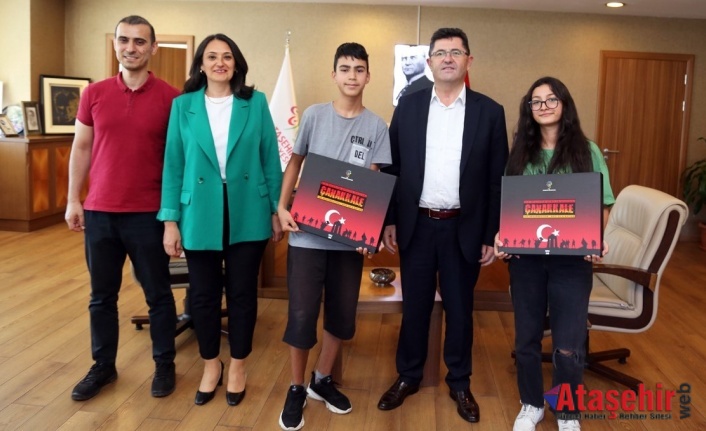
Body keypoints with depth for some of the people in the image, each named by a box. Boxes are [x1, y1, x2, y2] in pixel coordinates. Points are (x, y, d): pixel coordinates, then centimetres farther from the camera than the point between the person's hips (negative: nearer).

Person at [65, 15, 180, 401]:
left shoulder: (171, 98, -4)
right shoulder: (94, 94, 4)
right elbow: (81, 149, 10)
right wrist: (73, 200, 7)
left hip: (148, 214, -3)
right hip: (99, 212, 3)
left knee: (157, 294, 10)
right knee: (101, 295, 13)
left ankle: (164, 365, 26)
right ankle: (103, 366, 30)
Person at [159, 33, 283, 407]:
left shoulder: (256, 103, 0)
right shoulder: (183, 106, 1)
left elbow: (270, 159, 2)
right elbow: (173, 165, 1)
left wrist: (277, 210, 1)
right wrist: (170, 221, -2)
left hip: (247, 214, 0)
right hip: (200, 214, 1)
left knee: (242, 292, 9)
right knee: (203, 293, 10)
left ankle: (238, 366, 29)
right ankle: (211, 365, 32)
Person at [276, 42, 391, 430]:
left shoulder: (376, 127, 2)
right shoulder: (314, 115, 1)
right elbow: (295, 163, 7)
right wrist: (282, 208, -5)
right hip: (307, 232, -2)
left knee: (343, 313, 11)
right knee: (302, 313, -1)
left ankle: (322, 380, 32)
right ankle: (297, 389, 20)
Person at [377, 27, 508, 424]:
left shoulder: (490, 112, -1)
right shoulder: (408, 106, 3)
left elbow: (498, 179, -1)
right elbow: (392, 167, 4)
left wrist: (493, 235, -3)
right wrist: (389, 220, 0)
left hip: (464, 228, -1)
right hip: (416, 225, 1)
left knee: (460, 308, 12)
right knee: (415, 306, 12)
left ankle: (460, 383, 30)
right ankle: (409, 377, 31)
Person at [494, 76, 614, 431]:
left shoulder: (587, 151, 0)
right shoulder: (520, 152, 6)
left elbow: (602, 205, 1)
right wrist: (501, 235, -9)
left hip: (572, 259, -2)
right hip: (525, 257, 2)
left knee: (568, 346, -1)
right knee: (526, 337, 13)